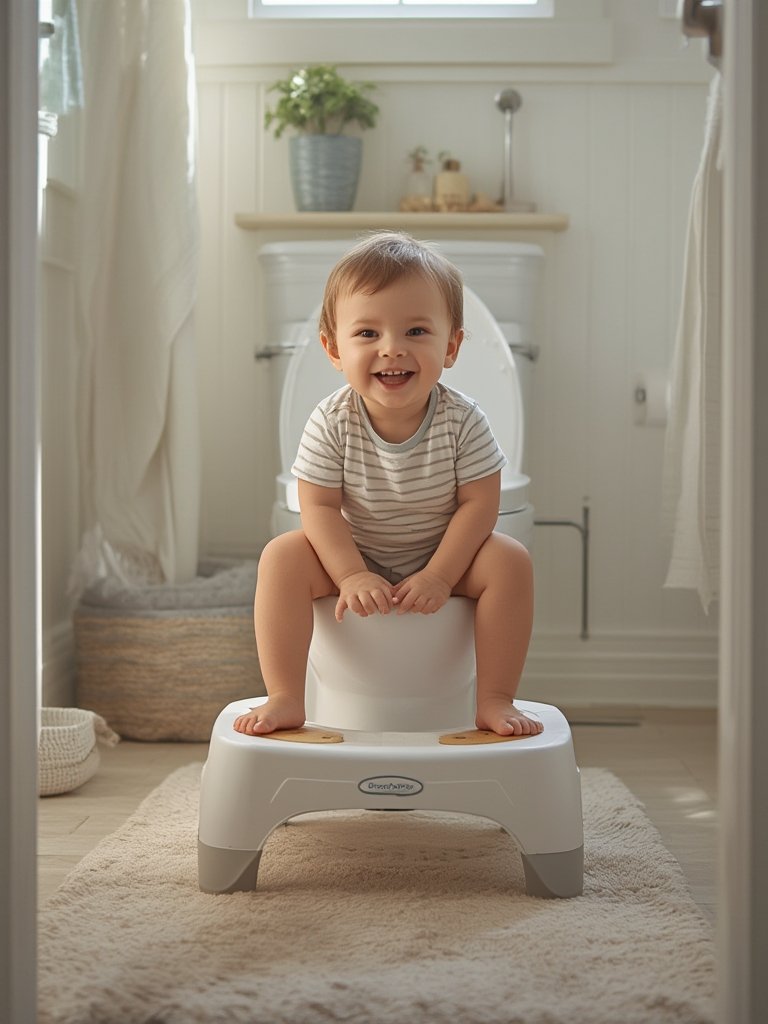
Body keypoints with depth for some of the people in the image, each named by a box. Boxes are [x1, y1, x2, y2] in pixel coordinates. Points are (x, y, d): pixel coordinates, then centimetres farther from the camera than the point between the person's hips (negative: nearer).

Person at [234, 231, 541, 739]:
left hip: (444, 558, 0)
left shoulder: (462, 420, -17)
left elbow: (479, 504, -16)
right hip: (355, 558, 0)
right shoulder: (332, 422, -16)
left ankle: (496, 700, -15)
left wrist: (439, 575, -24)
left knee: (510, 561, -24)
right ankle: (285, 697, -18)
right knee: (282, 557, -23)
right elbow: (320, 508, -15)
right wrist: (352, 574, -27)